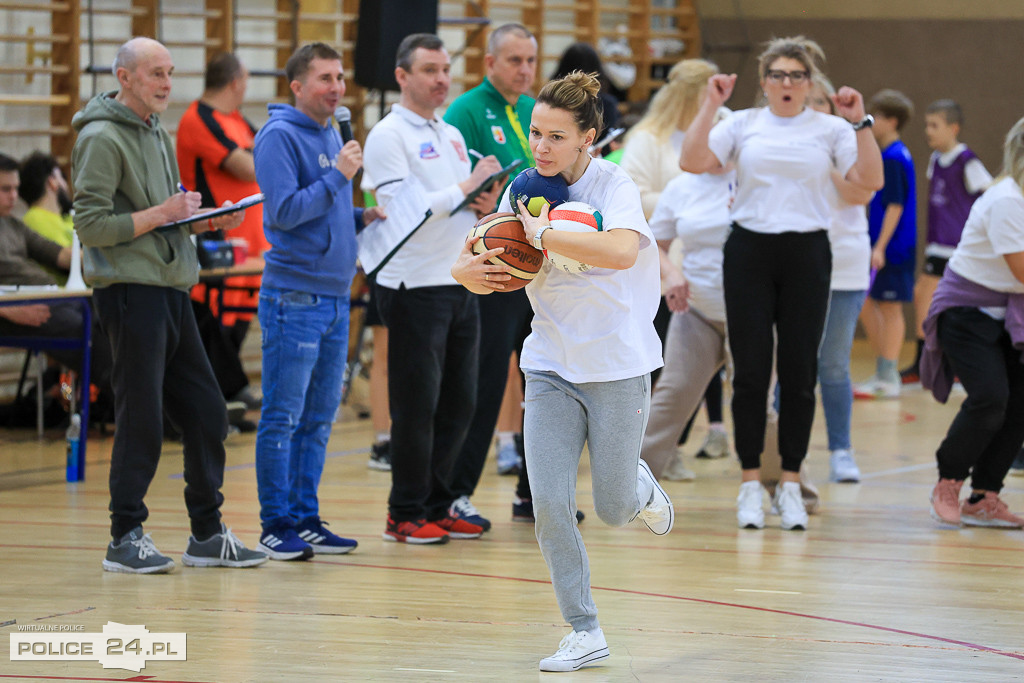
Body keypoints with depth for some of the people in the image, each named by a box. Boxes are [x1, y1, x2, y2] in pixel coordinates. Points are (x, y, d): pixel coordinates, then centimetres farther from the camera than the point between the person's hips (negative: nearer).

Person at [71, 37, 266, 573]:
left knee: (206, 415, 9)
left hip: (172, 290, 9)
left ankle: (207, 534, 18)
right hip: (130, 292, -9)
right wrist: (160, 215, -16)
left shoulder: (157, 134, 18)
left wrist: (205, 221, 8)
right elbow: (91, 226, -17)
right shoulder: (102, 138, -11)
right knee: (140, 421, -5)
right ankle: (126, 538, 5)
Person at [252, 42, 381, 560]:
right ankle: (276, 525, 1)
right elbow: (284, 211, -18)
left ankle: (305, 517, 17)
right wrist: (337, 177, -18)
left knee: (319, 417, 11)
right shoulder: (280, 136, -10)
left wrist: (363, 217, 5)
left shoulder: (332, 136, 16)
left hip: (335, 294, 8)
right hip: (294, 296, -8)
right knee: (283, 416, -4)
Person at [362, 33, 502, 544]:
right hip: (414, 287, -8)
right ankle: (405, 515, 4)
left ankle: (436, 506, 18)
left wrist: (487, 206, 1)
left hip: (461, 285, 8)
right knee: (417, 406, -4)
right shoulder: (388, 136, -8)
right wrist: (467, 185, -15)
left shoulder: (453, 136, 18)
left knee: (458, 405, 9)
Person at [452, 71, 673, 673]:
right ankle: (586, 634, 4)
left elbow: (621, 250, -34)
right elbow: (477, 257, 7)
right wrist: (469, 269, -17)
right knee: (550, 504, -8)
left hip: (618, 366, -4)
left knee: (613, 510, 5)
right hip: (551, 367, 4)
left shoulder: (614, 184, -14)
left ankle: (640, 487, 42)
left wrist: (543, 233, -30)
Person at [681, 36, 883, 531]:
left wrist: (860, 123, -13)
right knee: (751, 372, -1)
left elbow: (871, 180, -5)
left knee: (799, 373, 1)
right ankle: (751, 485, 7)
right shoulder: (742, 124, 7)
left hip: (807, 253, 0)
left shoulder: (830, 129, 6)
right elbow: (692, 162, -4)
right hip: (749, 252, 0)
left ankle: (790, 485, 9)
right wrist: (710, 106, -8)